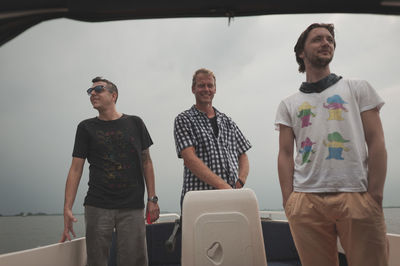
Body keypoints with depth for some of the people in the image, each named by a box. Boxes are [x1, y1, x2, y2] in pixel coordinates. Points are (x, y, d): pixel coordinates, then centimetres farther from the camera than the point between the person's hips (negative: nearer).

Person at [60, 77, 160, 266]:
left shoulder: (135, 124, 9)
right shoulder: (86, 128, 8)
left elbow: (146, 162, 10)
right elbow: (76, 169, 3)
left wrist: (152, 199, 3)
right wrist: (67, 208, -6)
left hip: (132, 207, 0)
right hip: (97, 207, 0)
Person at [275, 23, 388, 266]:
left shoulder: (358, 88, 12)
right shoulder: (288, 104, 14)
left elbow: (376, 142, 4)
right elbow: (285, 154, 9)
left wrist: (375, 196, -5)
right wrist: (288, 201, -2)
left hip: (357, 197, 0)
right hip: (306, 201, 1)